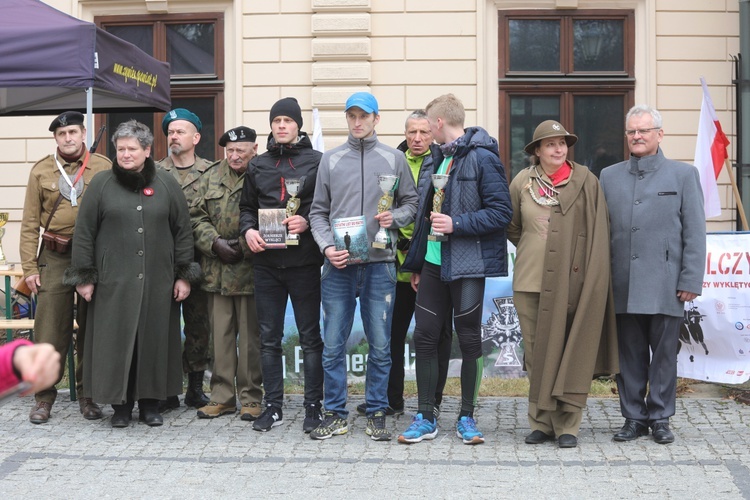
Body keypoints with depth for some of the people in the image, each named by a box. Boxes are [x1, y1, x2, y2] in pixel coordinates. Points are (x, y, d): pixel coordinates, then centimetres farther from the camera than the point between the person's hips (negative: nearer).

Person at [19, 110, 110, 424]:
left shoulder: (103, 168, 3)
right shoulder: (41, 171, 5)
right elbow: (30, 224, 5)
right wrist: (29, 267, -1)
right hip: (54, 259, 0)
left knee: (91, 329, 7)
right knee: (50, 330, -1)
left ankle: (87, 394, 20)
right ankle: (44, 397, 11)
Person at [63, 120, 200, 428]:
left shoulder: (166, 184, 6)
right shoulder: (101, 184, 4)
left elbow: (183, 232, 7)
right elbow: (84, 233, 4)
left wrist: (184, 275, 3)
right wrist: (84, 276, 0)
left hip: (158, 282, 1)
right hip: (113, 281, -1)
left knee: (154, 340, 5)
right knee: (116, 340, 1)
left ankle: (150, 403, 17)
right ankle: (120, 404, 12)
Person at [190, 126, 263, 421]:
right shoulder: (211, 177, 12)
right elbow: (196, 217, 10)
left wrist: (246, 244, -13)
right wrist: (215, 243, -5)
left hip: (251, 269, -4)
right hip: (217, 271, 4)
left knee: (251, 336, 3)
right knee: (221, 335, 9)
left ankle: (252, 398, 13)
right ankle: (222, 396, 18)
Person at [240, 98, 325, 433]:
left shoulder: (317, 161, 1)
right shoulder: (258, 165, 14)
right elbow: (246, 207, 18)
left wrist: (307, 221, -17)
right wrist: (248, 230, -1)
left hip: (304, 261, -4)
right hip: (267, 261, 4)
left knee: (310, 337, 2)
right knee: (269, 338, 8)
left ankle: (313, 407, 9)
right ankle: (273, 407, 17)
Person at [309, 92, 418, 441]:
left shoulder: (394, 159, 9)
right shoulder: (330, 160, 10)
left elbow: (411, 202, 12)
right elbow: (318, 212, 9)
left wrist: (395, 217, -9)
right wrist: (327, 246, -6)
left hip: (379, 264, 0)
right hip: (338, 265, 1)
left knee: (380, 345, 4)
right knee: (333, 344, 3)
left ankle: (377, 413, 16)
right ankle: (335, 414, 14)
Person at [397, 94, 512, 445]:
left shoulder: (482, 158, -9)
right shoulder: (438, 159, 15)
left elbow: (501, 212, -15)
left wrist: (457, 224, -20)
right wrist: (416, 264, 19)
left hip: (467, 265, -7)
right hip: (434, 263, 7)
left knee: (469, 340, 4)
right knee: (424, 337, 5)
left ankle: (467, 417, 16)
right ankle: (426, 418, 14)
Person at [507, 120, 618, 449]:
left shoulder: (586, 182, 1)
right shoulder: (522, 182, 6)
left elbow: (598, 232, 3)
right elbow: (511, 226, 21)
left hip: (571, 282, -2)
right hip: (530, 281, 2)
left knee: (571, 353, -1)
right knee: (536, 354, 6)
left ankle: (567, 425, 7)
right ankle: (541, 422, 15)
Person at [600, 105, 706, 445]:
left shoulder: (684, 175, 5)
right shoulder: (609, 176, 12)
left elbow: (695, 234, 1)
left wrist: (691, 280, -6)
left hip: (665, 285, -2)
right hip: (623, 286, 2)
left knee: (664, 354, 5)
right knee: (630, 355, 8)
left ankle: (660, 418, 17)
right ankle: (634, 417, 18)